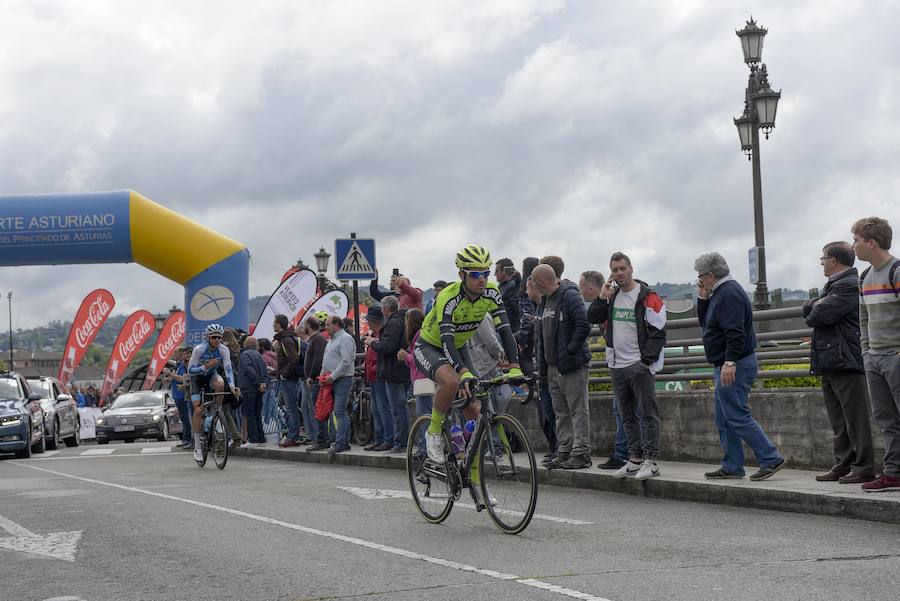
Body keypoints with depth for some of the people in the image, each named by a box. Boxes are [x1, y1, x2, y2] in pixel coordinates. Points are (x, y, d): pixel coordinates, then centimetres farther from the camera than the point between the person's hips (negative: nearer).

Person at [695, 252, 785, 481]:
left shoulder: (729, 294, -16)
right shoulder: (720, 293, 17)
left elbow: (735, 332, -25)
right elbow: (705, 323, 25)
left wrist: (730, 362, -30)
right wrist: (702, 299, 12)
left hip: (734, 367, -11)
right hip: (726, 366, 11)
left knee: (738, 418, -10)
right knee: (724, 420, 12)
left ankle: (771, 459, -8)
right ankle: (732, 467, 15)